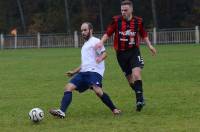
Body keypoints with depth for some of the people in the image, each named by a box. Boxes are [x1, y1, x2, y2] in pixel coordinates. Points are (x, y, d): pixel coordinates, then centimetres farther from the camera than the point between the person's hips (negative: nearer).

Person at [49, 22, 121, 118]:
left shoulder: (95, 41, 4)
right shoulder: (85, 45, 30)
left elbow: (104, 53, -10)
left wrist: (100, 58, -32)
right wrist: (74, 72, 35)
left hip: (94, 71, -8)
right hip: (84, 72, 9)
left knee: (97, 90, -31)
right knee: (68, 87, -9)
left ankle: (114, 109, -15)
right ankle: (62, 112, -20)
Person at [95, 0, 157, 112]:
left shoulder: (138, 21, -1)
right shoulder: (116, 20, -4)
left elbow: (144, 35, 15)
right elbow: (108, 33, 1)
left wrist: (149, 45, 6)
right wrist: (101, 42, -15)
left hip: (134, 52, -1)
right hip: (121, 53, 1)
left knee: (136, 74, -22)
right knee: (130, 79, 6)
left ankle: (139, 99, -18)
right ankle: (140, 98, 24)